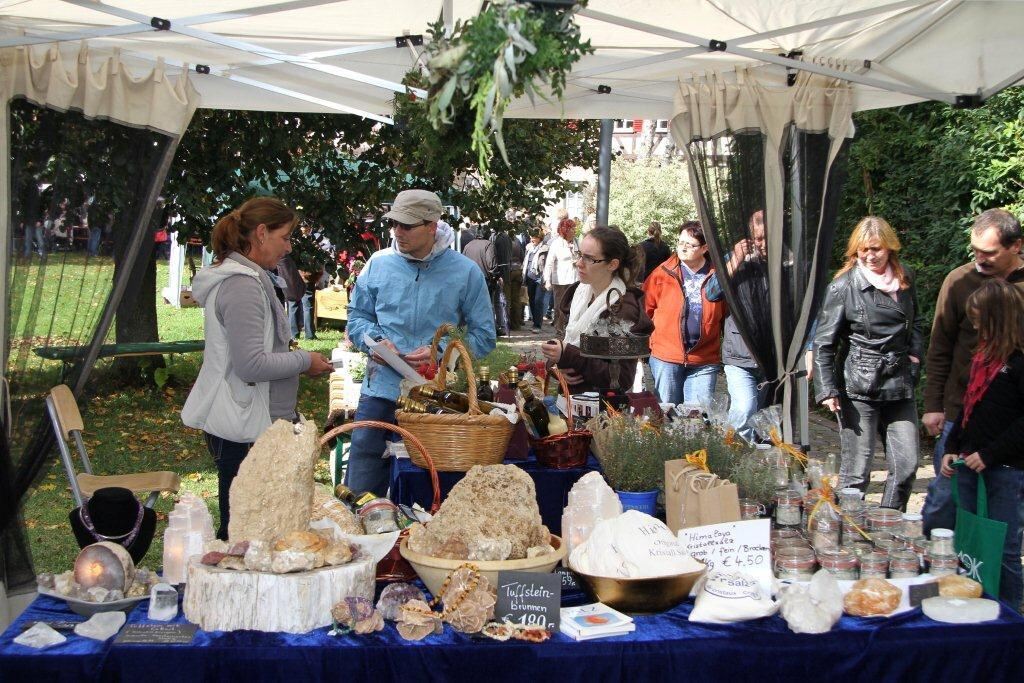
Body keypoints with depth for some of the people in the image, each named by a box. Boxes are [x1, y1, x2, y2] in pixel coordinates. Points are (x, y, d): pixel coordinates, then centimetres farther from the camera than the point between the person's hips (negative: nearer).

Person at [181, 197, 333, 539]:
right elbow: (251, 365, -24)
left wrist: (294, 360, 11)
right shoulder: (242, 286, -18)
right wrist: (304, 361, -11)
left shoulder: (248, 278, 14)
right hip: (245, 429, -10)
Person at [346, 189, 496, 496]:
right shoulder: (379, 264, 3)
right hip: (380, 390, 2)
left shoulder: (465, 272, -3)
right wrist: (376, 341, -8)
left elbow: (483, 337, -1)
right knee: (360, 489, 6)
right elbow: (357, 317, 13)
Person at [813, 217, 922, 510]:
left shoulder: (905, 278, 8)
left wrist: (915, 354, 7)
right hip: (858, 388, -5)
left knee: (906, 467, 5)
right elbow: (823, 343, -7)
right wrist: (827, 389, -14)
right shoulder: (844, 287, -7)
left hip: (899, 385, 5)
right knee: (856, 472, -2)